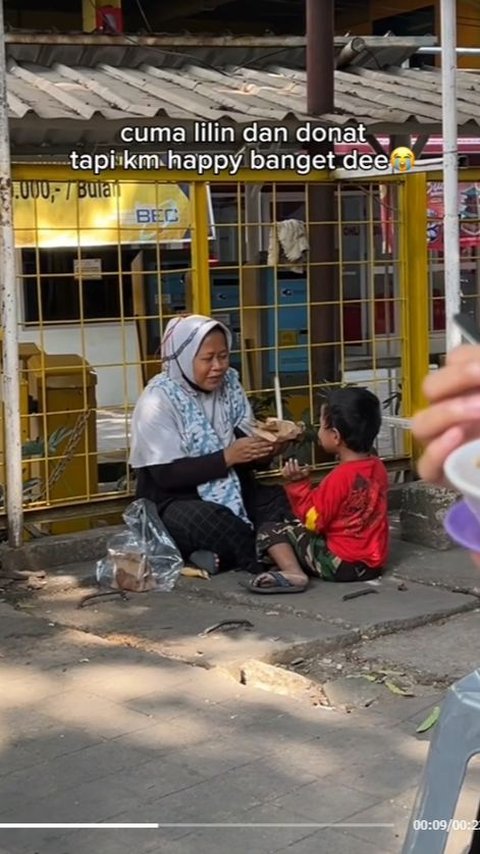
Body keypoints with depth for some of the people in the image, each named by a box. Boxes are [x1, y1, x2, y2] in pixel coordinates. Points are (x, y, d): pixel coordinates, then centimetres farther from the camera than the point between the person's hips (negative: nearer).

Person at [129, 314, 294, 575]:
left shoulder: (229, 385, 3)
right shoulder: (158, 401, -13)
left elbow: (246, 461, 4)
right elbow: (166, 474, -19)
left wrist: (267, 450, -20)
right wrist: (226, 457, -25)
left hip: (231, 493, 5)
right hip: (175, 503, -5)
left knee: (286, 502, -20)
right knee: (208, 521, -37)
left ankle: (222, 556, -21)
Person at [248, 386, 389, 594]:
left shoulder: (339, 478, -19)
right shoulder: (378, 467, 5)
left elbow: (313, 521, -14)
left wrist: (299, 485, -11)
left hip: (341, 564, -8)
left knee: (270, 531, -1)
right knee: (296, 529, 27)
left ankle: (294, 572, -23)